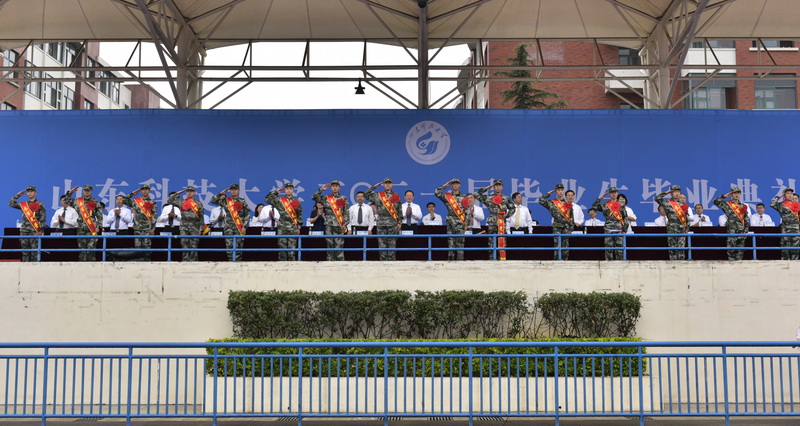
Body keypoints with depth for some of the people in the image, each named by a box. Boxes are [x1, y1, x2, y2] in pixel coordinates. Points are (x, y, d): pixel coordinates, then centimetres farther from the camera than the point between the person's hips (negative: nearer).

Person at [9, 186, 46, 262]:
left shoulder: (40, 204, 1)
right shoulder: (23, 204, 15)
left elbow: (43, 219, -2)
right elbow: (11, 204, 16)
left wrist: (41, 230, -10)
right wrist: (18, 195, 14)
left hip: (35, 231, -5)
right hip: (24, 231, 5)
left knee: (34, 252, -6)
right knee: (25, 252, 5)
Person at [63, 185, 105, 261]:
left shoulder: (96, 202, 5)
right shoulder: (77, 201, 13)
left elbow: (100, 216, 2)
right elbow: (66, 201, 23)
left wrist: (98, 226, -7)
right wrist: (70, 192, 14)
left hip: (92, 230, -3)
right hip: (81, 229, 3)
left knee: (91, 249, -9)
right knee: (82, 249, 3)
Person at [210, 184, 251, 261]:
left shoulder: (243, 201, 5)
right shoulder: (225, 200, 11)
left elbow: (247, 214, 3)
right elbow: (213, 201, 11)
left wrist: (244, 226, -5)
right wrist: (221, 193, 6)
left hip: (239, 227, -1)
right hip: (228, 227, 2)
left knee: (238, 246, -2)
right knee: (229, 245, -5)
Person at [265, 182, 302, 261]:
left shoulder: (297, 202, 9)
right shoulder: (279, 200, 8)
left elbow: (299, 215, 11)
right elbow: (267, 199, 7)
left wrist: (298, 227, 6)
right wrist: (276, 192, 7)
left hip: (293, 228, 0)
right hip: (282, 228, 0)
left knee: (292, 248, -1)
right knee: (282, 247, 1)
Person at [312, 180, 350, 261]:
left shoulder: (343, 199, 8)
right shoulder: (326, 198, 10)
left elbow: (346, 213, 5)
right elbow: (314, 197, 4)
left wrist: (345, 224, -3)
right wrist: (321, 189, 0)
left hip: (339, 226, -1)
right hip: (329, 225, 1)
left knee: (339, 245, -6)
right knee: (330, 245, 3)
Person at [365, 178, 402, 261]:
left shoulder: (396, 196, 11)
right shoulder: (377, 195, 11)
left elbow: (399, 211, 10)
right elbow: (366, 195, 13)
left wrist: (399, 222, 3)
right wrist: (374, 186, 12)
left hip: (393, 223, 0)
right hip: (381, 223, 1)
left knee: (392, 243, -2)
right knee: (382, 244, -1)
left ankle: (391, 260, 2)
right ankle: (383, 260, 2)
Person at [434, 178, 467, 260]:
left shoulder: (464, 197, 11)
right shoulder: (447, 196, 10)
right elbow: (436, 193, -6)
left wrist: (467, 224, 2)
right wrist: (445, 185, 2)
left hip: (461, 223, 0)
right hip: (450, 222, 0)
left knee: (460, 243, -4)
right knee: (451, 242, 0)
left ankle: (460, 260, -2)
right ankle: (451, 260, 3)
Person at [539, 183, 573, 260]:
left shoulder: (568, 203, 11)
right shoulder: (551, 203, 7)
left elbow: (571, 217, 10)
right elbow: (541, 200, -2)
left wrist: (571, 228, 3)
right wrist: (549, 193, 7)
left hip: (566, 227, 2)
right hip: (557, 227, -2)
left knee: (566, 247, 1)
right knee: (557, 246, -5)